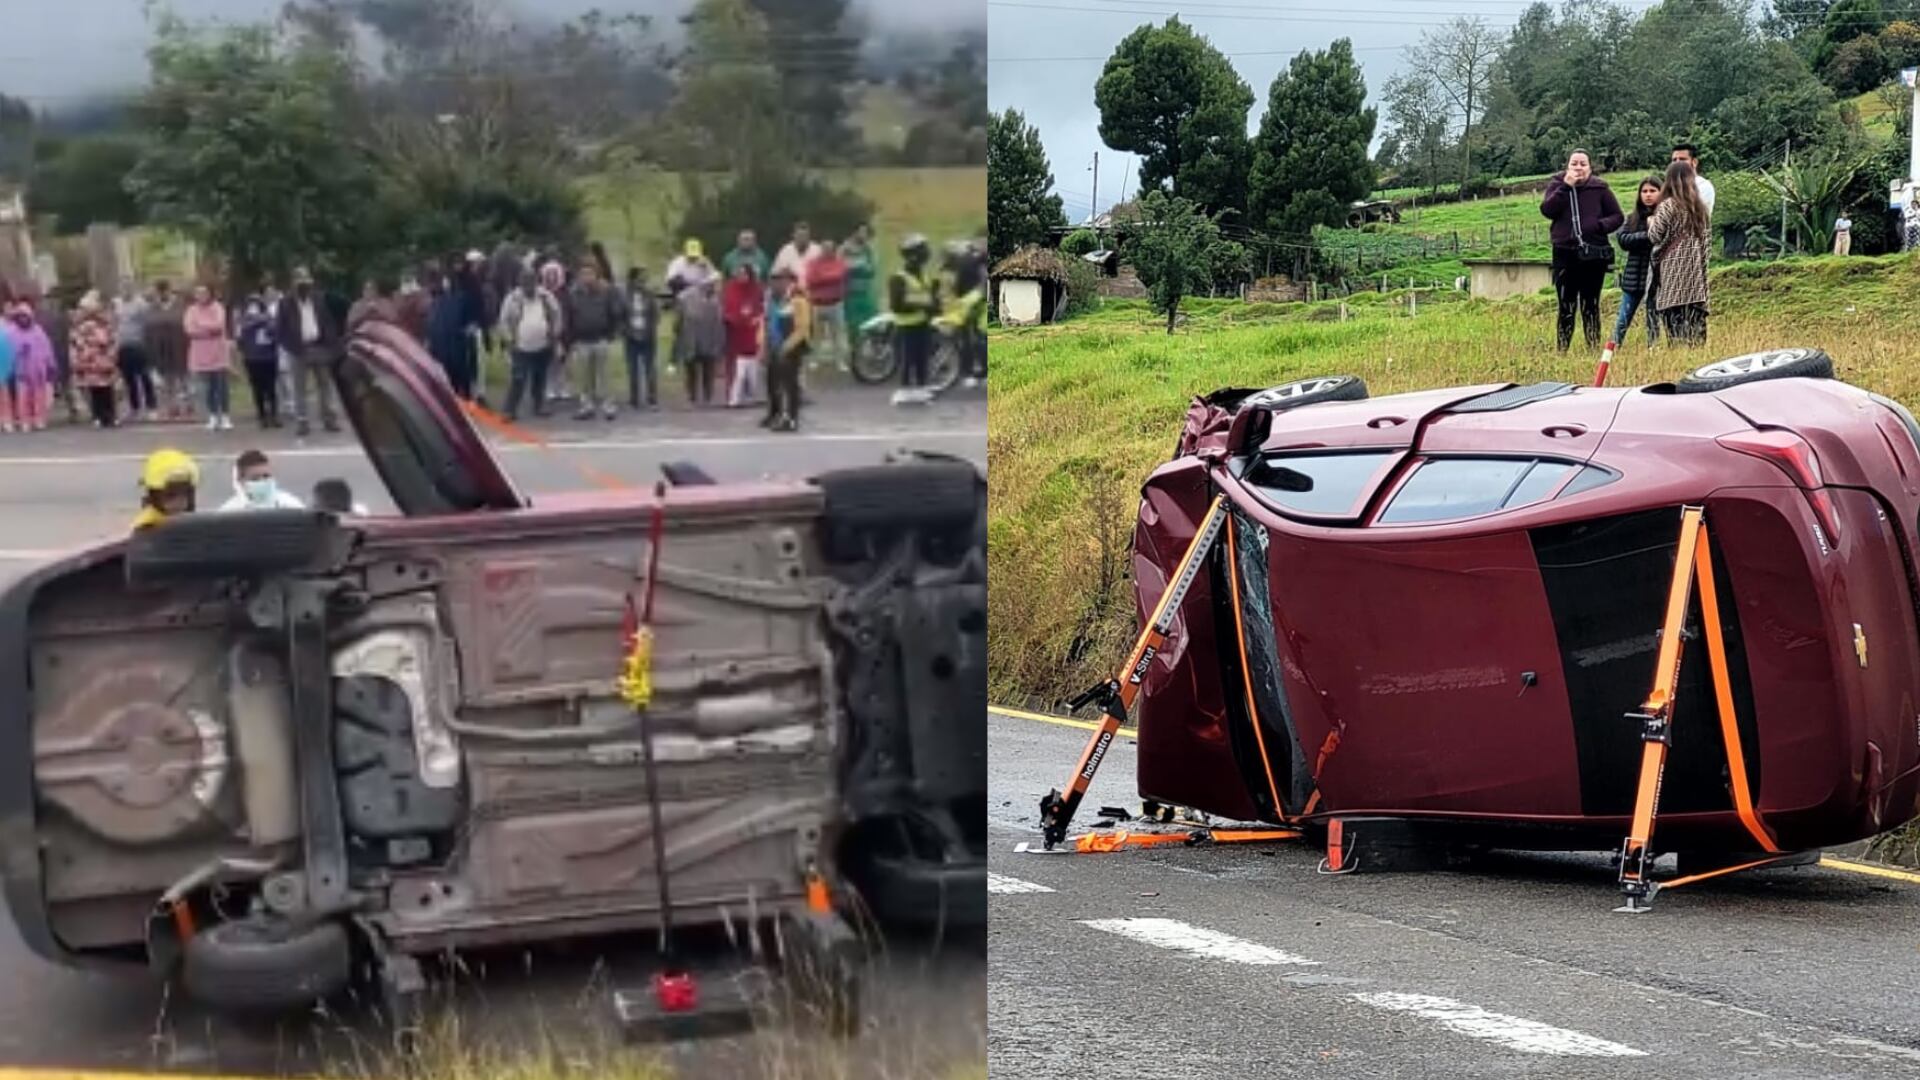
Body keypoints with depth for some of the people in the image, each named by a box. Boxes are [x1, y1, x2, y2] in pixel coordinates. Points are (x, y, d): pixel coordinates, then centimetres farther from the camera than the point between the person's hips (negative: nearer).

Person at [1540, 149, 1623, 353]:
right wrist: (1565, 187, -15)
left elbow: (1617, 217, 6)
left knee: (1590, 305, 3)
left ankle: (1594, 348, 7)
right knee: (1566, 306, 1)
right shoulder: (1557, 185, 6)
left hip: (1593, 254, 0)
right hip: (1565, 253, 0)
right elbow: (1547, 210, -10)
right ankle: (1562, 349, 5)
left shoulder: (1600, 188, 4)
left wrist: (1600, 225, -13)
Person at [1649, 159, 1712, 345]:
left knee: (1675, 316, -7)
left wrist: (1651, 223, 14)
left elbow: (1655, 236, -7)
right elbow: (1705, 240, 14)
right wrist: (1703, 269, 18)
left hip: (1673, 269, -6)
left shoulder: (1668, 205, -8)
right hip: (1696, 270, 6)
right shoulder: (1700, 206, 11)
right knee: (1695, 316, 5)